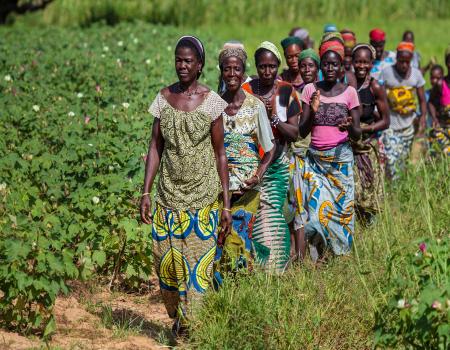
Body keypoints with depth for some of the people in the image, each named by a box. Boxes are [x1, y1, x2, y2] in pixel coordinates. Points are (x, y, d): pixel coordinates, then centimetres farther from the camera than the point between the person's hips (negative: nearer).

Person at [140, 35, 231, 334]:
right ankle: (177, 315, 27)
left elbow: (220, 153, -2)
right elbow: (155, 147, 6)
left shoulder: (211, 101, -4)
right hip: (169, 195, 3)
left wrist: (226, 203, -4)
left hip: (203, 197, -3)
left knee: (197, 263, -3)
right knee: (166, 261, 4)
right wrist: (146, 192, -1)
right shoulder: (164, 98, 3)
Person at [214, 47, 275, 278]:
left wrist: (259, 175, -12)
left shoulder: (255, 106, 1)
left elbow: (270, 147, 3)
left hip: (247, 182, -1)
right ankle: (219, 285, 5)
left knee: (239, 235, -4)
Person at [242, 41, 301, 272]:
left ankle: (276, 266, 6)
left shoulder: (286, 92, 1)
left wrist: (274, 118, -14)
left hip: (277, 165, 0)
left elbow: (295, 133, -1)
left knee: (274, 216, -5)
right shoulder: (245, 91, 1)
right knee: (252, 216, -6)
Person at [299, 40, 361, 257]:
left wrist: (349, 127, -22)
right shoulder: (310, 90, 3)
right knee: (316, 205, -7)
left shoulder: (349, 92, 1)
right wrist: (313, 112, -18)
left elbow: (357, 134, 1)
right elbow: (302, 132, 0)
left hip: (341, 158, -1)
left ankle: (339, 254, 10)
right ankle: (320, 255, 6)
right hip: (315, 158, 1)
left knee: (341, 205, -2)